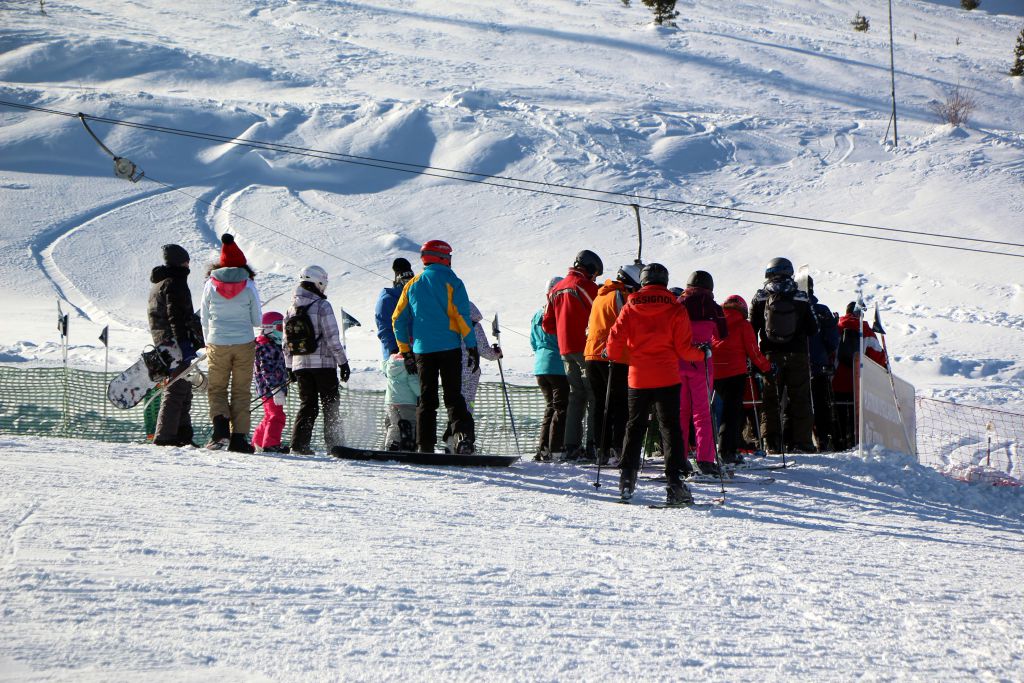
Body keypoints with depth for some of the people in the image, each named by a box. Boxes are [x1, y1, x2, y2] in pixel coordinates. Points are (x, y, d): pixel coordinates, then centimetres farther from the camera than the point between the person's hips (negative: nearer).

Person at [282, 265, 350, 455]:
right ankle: (334, 443, 2)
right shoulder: (322, 306, -10)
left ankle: (299, 443, 1)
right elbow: (333, 338, -12)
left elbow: (286, 343, 12)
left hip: (300, 365, 5)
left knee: (307, 404, 11)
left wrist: (289, 368, 20)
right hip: (324, 364, -5)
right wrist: (343, 362, -6)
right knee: (330, 404, 4)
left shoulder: (291, 309, 8)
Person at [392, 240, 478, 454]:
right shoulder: (451, 282, -2)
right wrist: (472, 348, -5)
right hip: (449, 348, -3)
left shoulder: (413, 284, 11)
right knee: (454, 397, 1)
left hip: (422, 350, 3)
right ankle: (463, 435, -21)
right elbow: (462, 316, -8)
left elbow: (398, 319, 11)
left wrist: (406, 353, 16)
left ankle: (425, 447, 0)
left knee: (426, 400, 7)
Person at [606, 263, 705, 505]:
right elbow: (683, 348, -7)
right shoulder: (675, 309, -5)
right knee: (671, 428, 0)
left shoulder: (630, 307, 0)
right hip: (667, 378, -2)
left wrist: (613, 356, 20)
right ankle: (674, 482, -9)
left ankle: (627, 480, 11)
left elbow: (616, 338, -1)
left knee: (634, 427, 14)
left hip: (638, 378, 2)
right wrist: (702, 354, 12)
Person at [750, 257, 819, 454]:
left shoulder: (760, 299, -2)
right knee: (799, 399, 7)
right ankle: (801, 442, 4)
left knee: (770, 400, 7)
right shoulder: (801, 299, -2)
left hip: (770, 356, 0)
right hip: (797, 355, 0)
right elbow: (813, 330, 1)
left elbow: (751, 329, -1)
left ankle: (772, 443, 0)